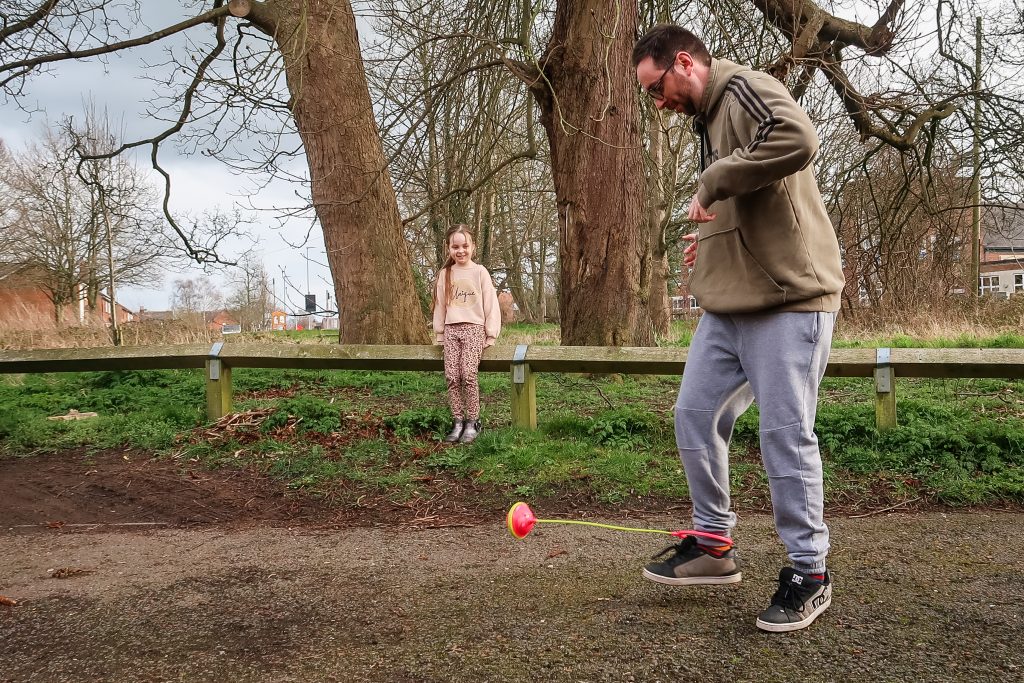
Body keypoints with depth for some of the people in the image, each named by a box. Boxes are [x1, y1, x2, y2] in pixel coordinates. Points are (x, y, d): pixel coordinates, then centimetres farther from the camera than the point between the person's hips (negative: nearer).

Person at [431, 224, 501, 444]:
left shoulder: (479, 272, 1)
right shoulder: (445, 274, 10)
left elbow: (490, 304, 1)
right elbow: (440, 305, 15)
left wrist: (491, 335, -1)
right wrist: (440, 334, 12)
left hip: (474, 328, -3)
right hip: (451, 329, 3)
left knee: (468, 374, -17)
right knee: (451, 377, -8)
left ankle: (472, 423, -7)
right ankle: (458, 423, -1)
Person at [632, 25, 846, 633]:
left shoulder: (746, 88, -9)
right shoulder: (710, 116, 20)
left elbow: (798, 138, -31)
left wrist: (713, 181, -22)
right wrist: (714, 236, 13)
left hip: (787, 299, -10)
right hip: (728, 304, 10)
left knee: (786, 434, -5)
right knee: (695, 416, 10)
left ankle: (810, 572, 12)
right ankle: (715, 545, 25)